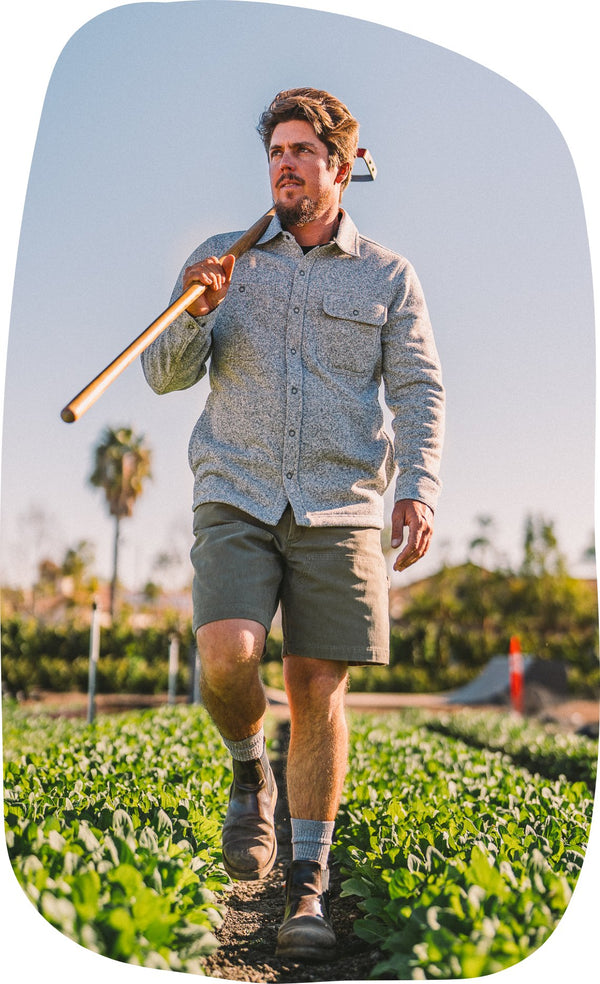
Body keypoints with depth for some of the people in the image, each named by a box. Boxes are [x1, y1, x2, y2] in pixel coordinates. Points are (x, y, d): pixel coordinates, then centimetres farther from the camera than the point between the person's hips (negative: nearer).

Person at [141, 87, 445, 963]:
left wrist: (417, 489, -12)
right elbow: (166, 374, 9)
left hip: (339, 506, 0)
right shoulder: (223, 257, 14)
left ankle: (307, 886, 11)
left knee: (319, 687, -3)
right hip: (237, 498, 1)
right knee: (226, 655, -20)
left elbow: (420, 391, 5)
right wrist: (196, 313, -12)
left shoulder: (388, 276, 11)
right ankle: (251, 775, 14)